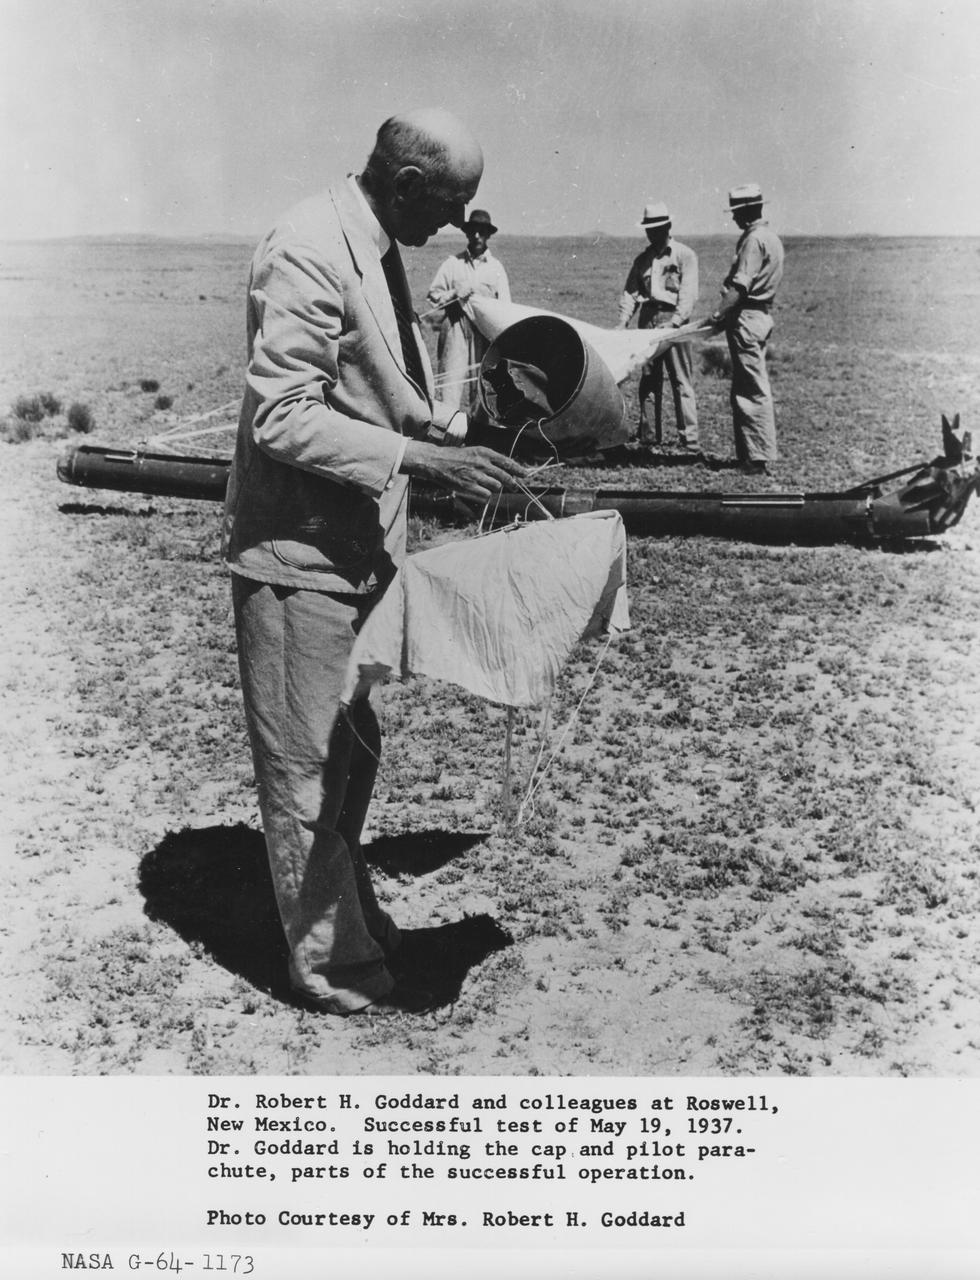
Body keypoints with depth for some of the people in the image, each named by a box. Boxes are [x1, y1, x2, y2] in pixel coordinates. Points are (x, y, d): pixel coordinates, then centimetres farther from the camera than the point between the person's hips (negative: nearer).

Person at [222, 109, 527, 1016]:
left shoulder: (378, 250, 10)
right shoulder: (308, 253, -21)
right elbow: (280, 418, -26)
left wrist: (452, 433, 12)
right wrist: (422, 458, -28)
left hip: (359, 545, 10)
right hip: (300, 551, -10)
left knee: (353, 753, 20)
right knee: (308, 768, 4)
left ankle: (351, 916, 38)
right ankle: (334, 963, 18)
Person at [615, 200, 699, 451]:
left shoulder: (685, 255, 2)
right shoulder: (643, 259, 17)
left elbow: (688, 294, -8)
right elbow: (630, 292, 11)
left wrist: (675, 322, -21)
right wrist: (622, 322, -5)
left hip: (674, 322, -5)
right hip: (647, 322, 5)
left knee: (681, 381, -7)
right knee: (648, 381, 5)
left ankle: (689, 438, -7)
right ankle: (649, 435, 11)